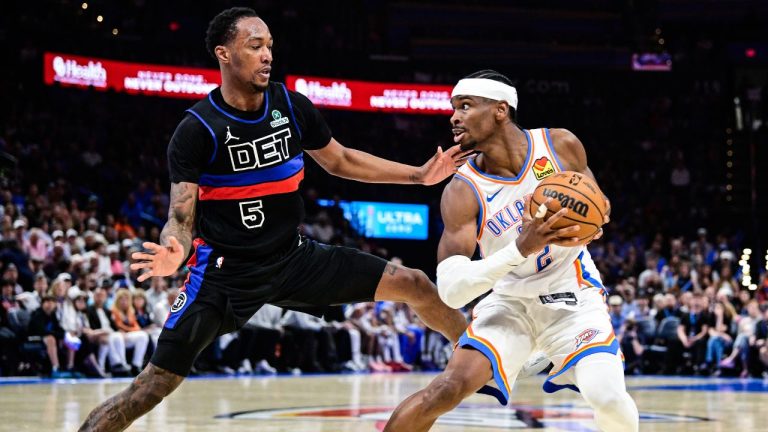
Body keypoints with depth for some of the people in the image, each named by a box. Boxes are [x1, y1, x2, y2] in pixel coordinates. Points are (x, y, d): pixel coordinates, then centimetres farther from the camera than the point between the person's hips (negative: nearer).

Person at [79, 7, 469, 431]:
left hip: (293, 257, 5)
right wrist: (173, 254, -40)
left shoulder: (293, 107, -2)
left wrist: (419, 175, 11)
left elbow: (339, 161, 16)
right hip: (225, 270, -5)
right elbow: (181, 218, -16)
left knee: (414, 285, 1)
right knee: (154, 386, -13)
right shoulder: (197, 129, -16)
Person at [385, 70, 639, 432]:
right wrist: (521, 248, -39)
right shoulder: (462, 192, -17)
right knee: (447, 388, -23)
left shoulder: (561, 146, -11)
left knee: (608, 399, -23)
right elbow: (451, 290, -26)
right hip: (510, 300, -1)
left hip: (572, 295, 1)